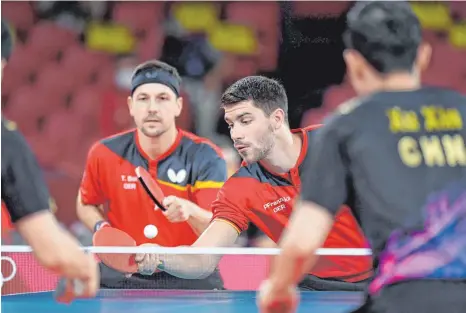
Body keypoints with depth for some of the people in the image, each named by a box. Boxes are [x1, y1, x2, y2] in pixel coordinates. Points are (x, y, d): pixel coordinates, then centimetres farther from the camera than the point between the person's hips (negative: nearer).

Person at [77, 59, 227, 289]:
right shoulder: (105, 154, -2)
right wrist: (101, 228, -3)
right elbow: (86, 204, 18)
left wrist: (189, 211, -40)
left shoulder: (205, 157, -10)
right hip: (123, 279, 1)